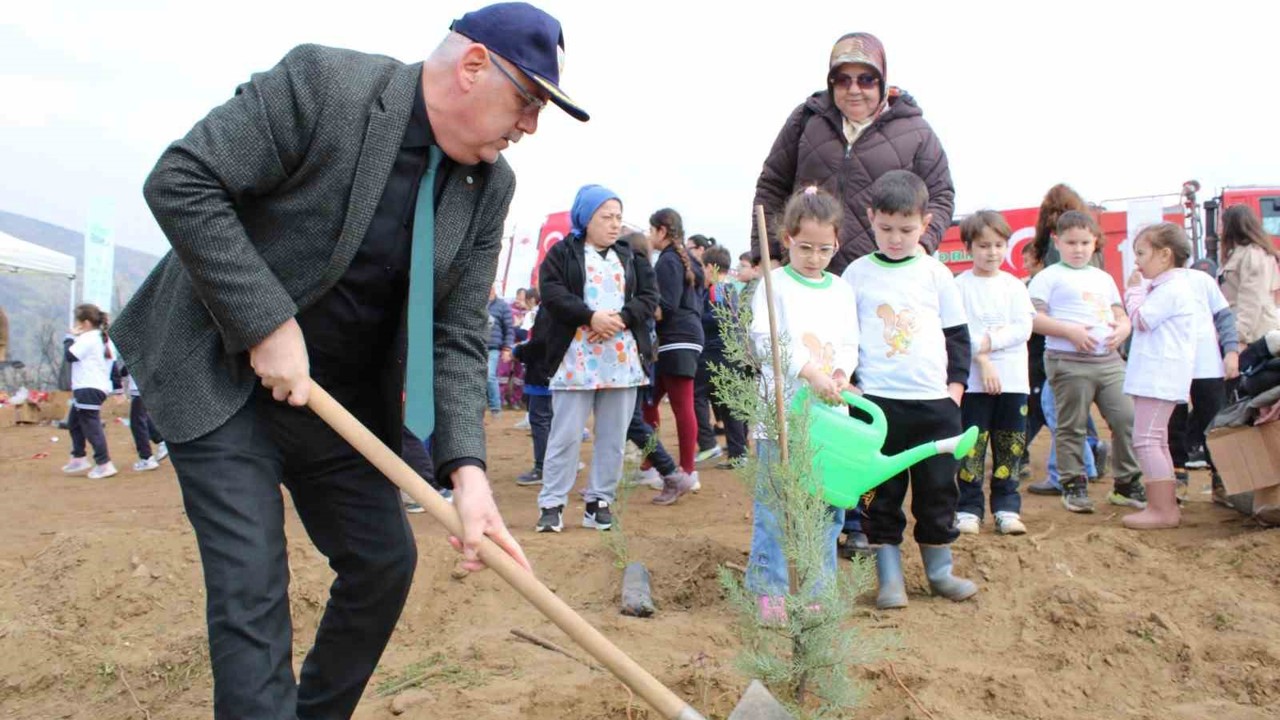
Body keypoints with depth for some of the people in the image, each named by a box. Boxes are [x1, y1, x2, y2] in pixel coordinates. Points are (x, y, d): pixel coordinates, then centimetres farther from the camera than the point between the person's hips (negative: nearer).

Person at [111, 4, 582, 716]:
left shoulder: (491, 185, -4)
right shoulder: (322, 81, -20)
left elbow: (458, 337, -6)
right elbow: (180, 181, -21)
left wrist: (465, 466, -20)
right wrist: (268, 325, -25)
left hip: (344, 396, 6)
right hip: (223, 375, -6)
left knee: (385, 559, 9)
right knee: (252, 583, -11)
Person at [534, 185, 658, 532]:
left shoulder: (631, 256, 16)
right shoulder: (562, 253, 4)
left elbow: (649, 296, 6)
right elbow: (552, 294, -9)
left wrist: (621, 319, -11)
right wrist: (591, 317, -19)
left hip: (623, 359, 4)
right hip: (576, 359, -4)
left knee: (613, 436, 5)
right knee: (566, 434, -4)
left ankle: (599, 502, 13)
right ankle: (552, 504, 3)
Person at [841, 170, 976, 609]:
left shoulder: (936, 273, 7)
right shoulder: (858, 273, 3)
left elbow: (958, 334, 12)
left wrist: (956, 384, 3)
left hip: (936, 401, 2)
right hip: (877, 401, -1)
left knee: (938, 490, 8)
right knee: (881, 494, 3)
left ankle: (940, 570, 23)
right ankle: (889, 577, 12)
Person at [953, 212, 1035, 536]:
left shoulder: (1014, 286, 9)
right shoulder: (960, 286, 0)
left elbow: (1024, 329, -1)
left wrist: (989, 341, -13)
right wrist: (983, 359, -16)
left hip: (1013, 380, 3)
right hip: (973, 381, -3)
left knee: (1010, 447, 6)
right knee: (971, 448, -2)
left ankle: (1007, 508, 14)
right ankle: (968, 509, 6)